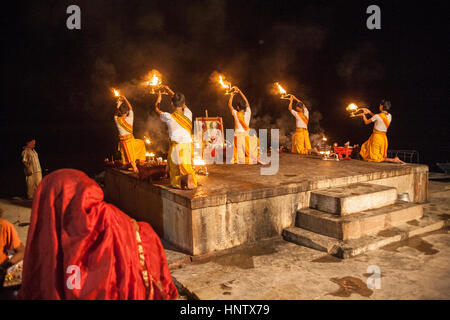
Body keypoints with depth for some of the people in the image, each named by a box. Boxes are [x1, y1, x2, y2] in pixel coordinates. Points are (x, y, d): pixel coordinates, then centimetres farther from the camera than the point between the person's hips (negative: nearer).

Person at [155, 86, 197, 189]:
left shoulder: (169, 117, -6)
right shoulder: (188, 114, 3)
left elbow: (157, 109, 16)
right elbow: (182, 104, 24)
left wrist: (159, 99, 37)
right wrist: (170, 91, 37)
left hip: (176, 148, -3)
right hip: (189, 146, 3)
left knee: (175, 175, 7)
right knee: (187, 170, 16)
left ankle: (181, 179, -29)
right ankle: (190, 177, -20)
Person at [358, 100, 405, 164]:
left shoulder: (377, 116, -18)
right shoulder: (389, 116, 1)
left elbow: (366, 122, -2)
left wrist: (363, 115, 17)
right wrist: (369, 112, 23)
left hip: (376, 137, -7)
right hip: (384, 137, 7)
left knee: (375, 158, -1)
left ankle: (393, 160, -14)